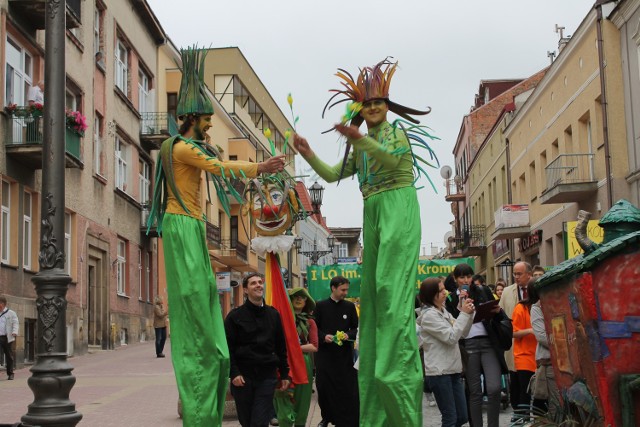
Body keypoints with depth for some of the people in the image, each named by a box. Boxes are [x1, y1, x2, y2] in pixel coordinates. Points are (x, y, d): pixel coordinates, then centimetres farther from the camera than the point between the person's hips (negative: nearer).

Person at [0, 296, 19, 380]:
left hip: (8, 338, -2)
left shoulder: (11, 313, 6)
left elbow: (15, 323, -2)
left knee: (9, 356, 4)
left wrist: (14, 332, -19)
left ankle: (10, 374, 13)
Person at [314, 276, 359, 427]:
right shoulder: (320, 306, 2)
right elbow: (314, 328, 3)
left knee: (347, 389, -3)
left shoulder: (350, 306, 6)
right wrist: (324, 337, -15)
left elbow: (356, 328, 9)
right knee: (324, 387, 5)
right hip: (325, 354, 0)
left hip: (344, 354, 1)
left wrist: (348, 335, -11)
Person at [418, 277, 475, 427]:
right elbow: (451, 337, -18)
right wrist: (464, 314, -14)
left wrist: (469, 314, 1)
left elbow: (462, 333, 15)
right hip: (439, 372, -8)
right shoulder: (429, 315, -12)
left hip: (453, 370, 8)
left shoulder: (443, 312, 13)